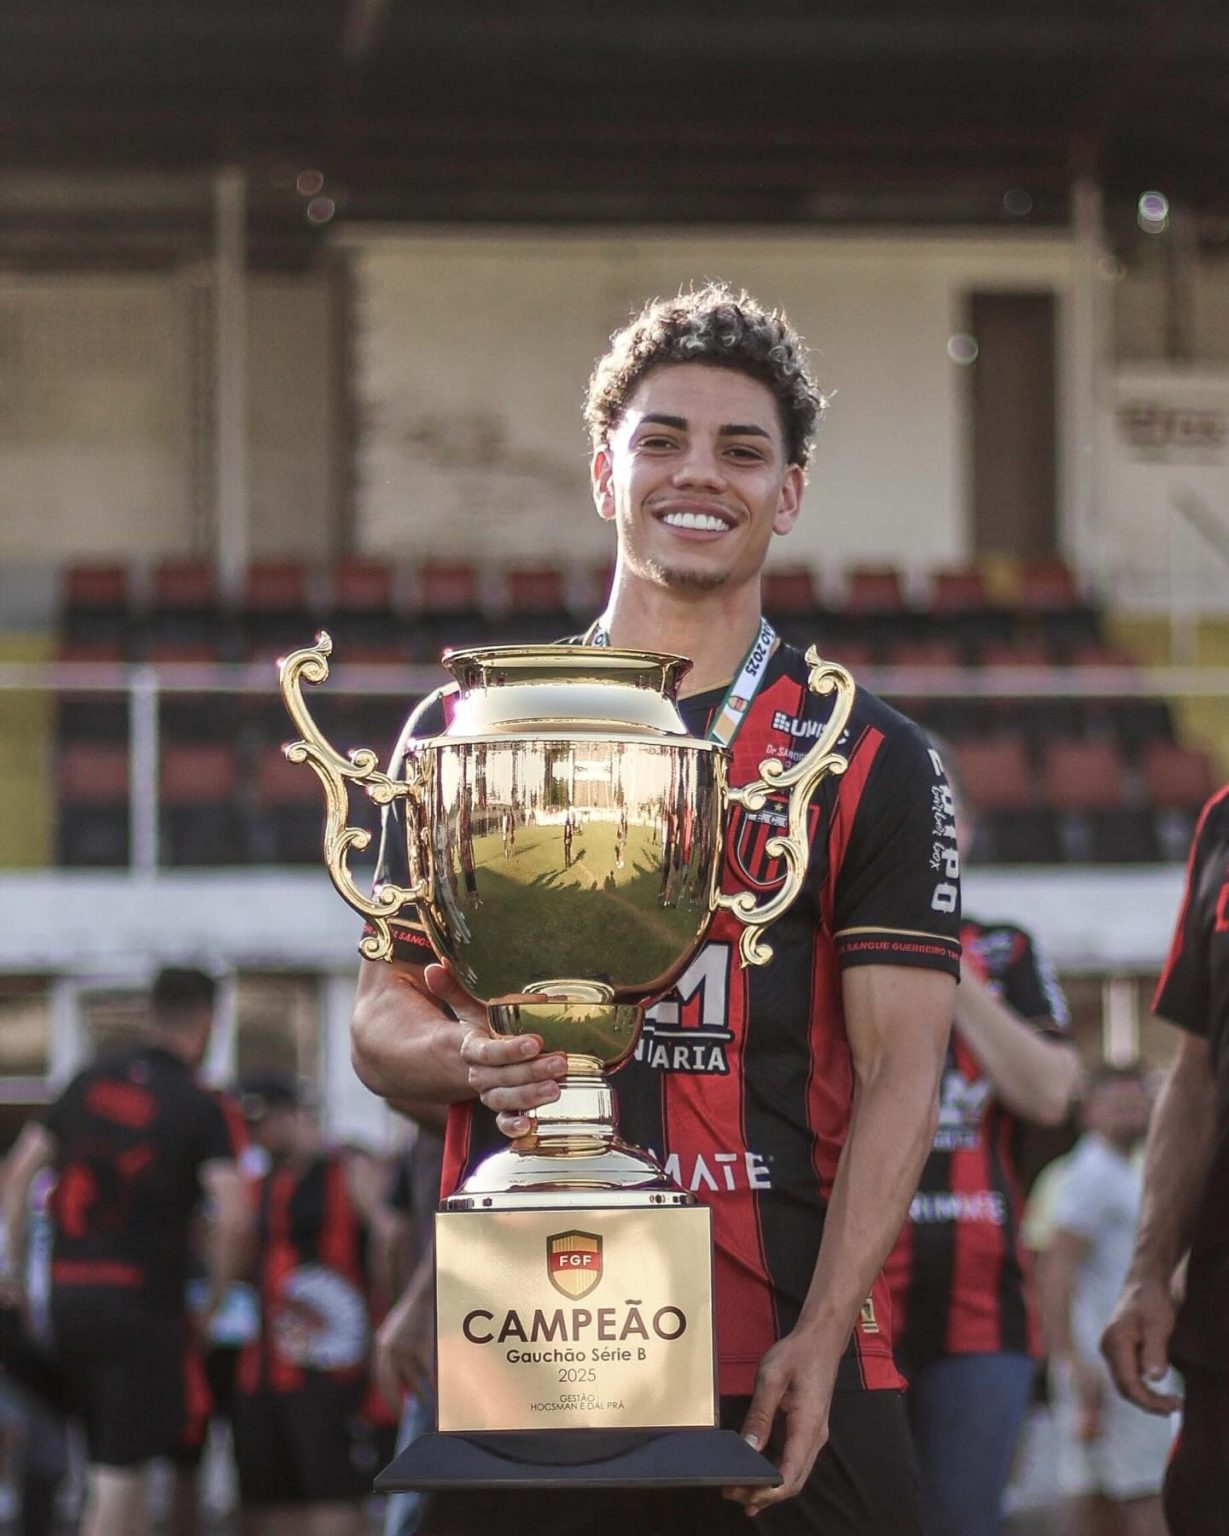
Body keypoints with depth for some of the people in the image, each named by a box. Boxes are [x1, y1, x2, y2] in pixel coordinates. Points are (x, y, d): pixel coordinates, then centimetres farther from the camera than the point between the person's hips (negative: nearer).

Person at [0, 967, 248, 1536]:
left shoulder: (90, 1081, 11)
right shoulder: (201, 1109, -5)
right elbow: (232, 1218, -16)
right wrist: (214, 1302, -3)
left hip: (67, 1294, 6)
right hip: (140, 1298, -6)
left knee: (109, 1457, 17)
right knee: (121, 1470, -4)